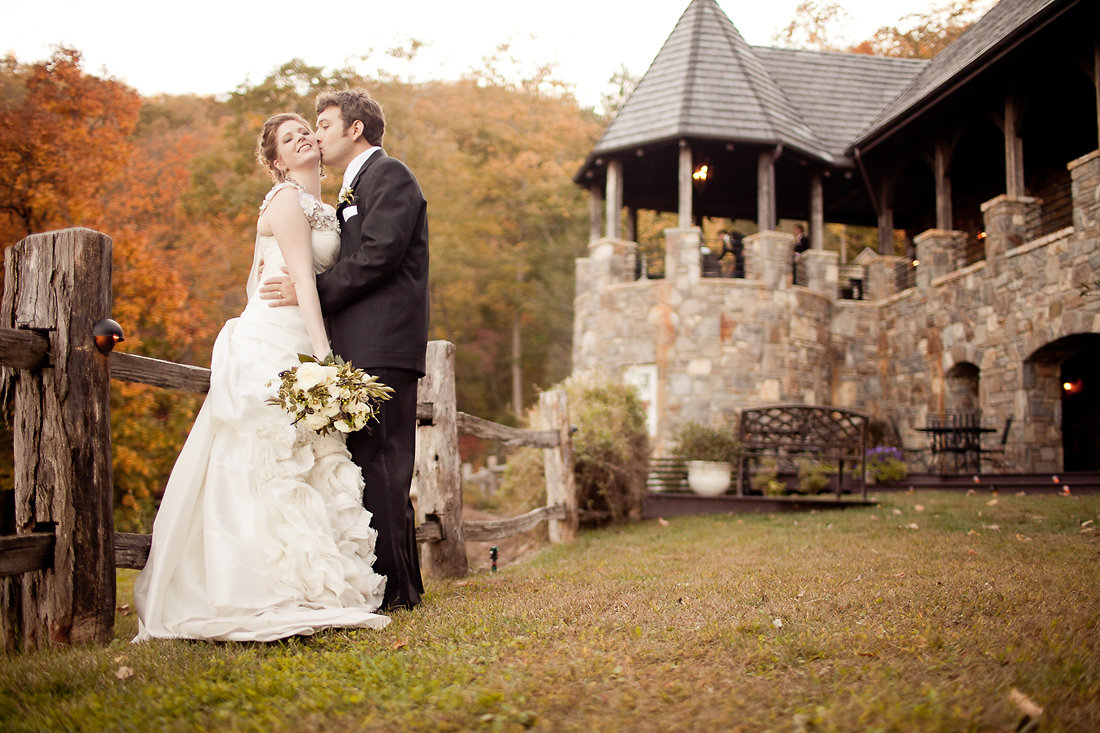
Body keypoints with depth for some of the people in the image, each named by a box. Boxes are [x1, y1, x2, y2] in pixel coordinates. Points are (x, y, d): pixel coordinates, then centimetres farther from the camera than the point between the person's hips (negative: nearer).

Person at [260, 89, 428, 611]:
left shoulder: (389, 174, -3)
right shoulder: (356, 187, 28)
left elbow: (378, 255, -15)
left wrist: (311, 292, -12)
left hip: (382, 348, -10)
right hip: (361, 349, 10)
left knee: (379, 464, -10)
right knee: (369, 465, 9)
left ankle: (394, 587, -6)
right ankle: (399, 584, 14)